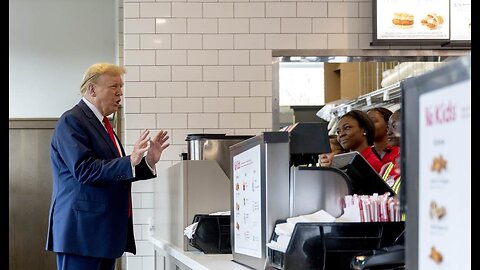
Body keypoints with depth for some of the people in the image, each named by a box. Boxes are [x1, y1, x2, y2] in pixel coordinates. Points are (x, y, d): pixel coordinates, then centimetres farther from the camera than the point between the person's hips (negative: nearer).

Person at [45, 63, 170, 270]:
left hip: (106, 232, 9)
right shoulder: (71, 121, -9)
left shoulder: (101, 124, 19)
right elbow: (84, 170, -20)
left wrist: (148, 162, 6)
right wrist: (130, 161, -27)